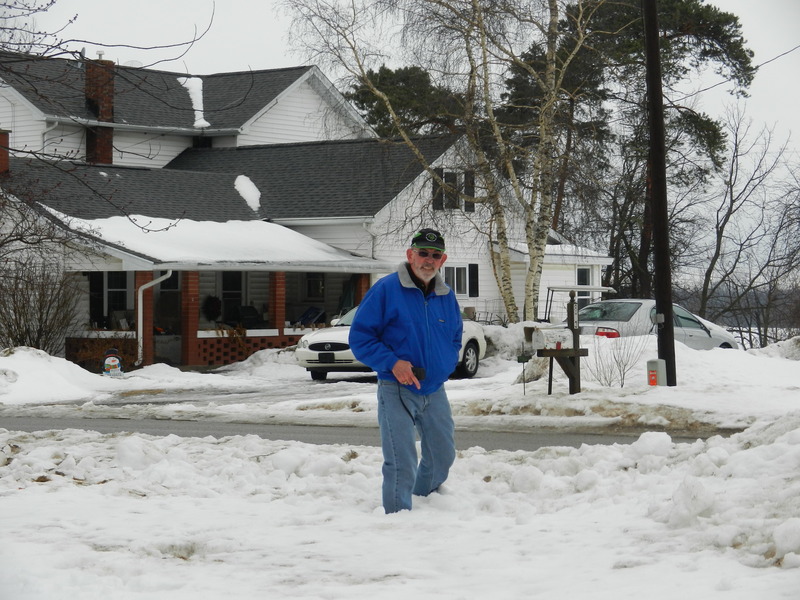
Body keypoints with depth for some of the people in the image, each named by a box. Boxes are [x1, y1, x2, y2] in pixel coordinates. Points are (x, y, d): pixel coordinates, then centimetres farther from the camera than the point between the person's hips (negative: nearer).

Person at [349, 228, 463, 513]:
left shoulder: (447, 296, 8)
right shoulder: (386, 289, -10)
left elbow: (455, 339, 23)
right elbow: (360, 337, -9)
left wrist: (446, 366, 3)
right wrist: (392, 363, -21)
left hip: (434, 391, 6)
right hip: (396, 390, -6)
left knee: (442, 456, 18)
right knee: (401, 463, -14)